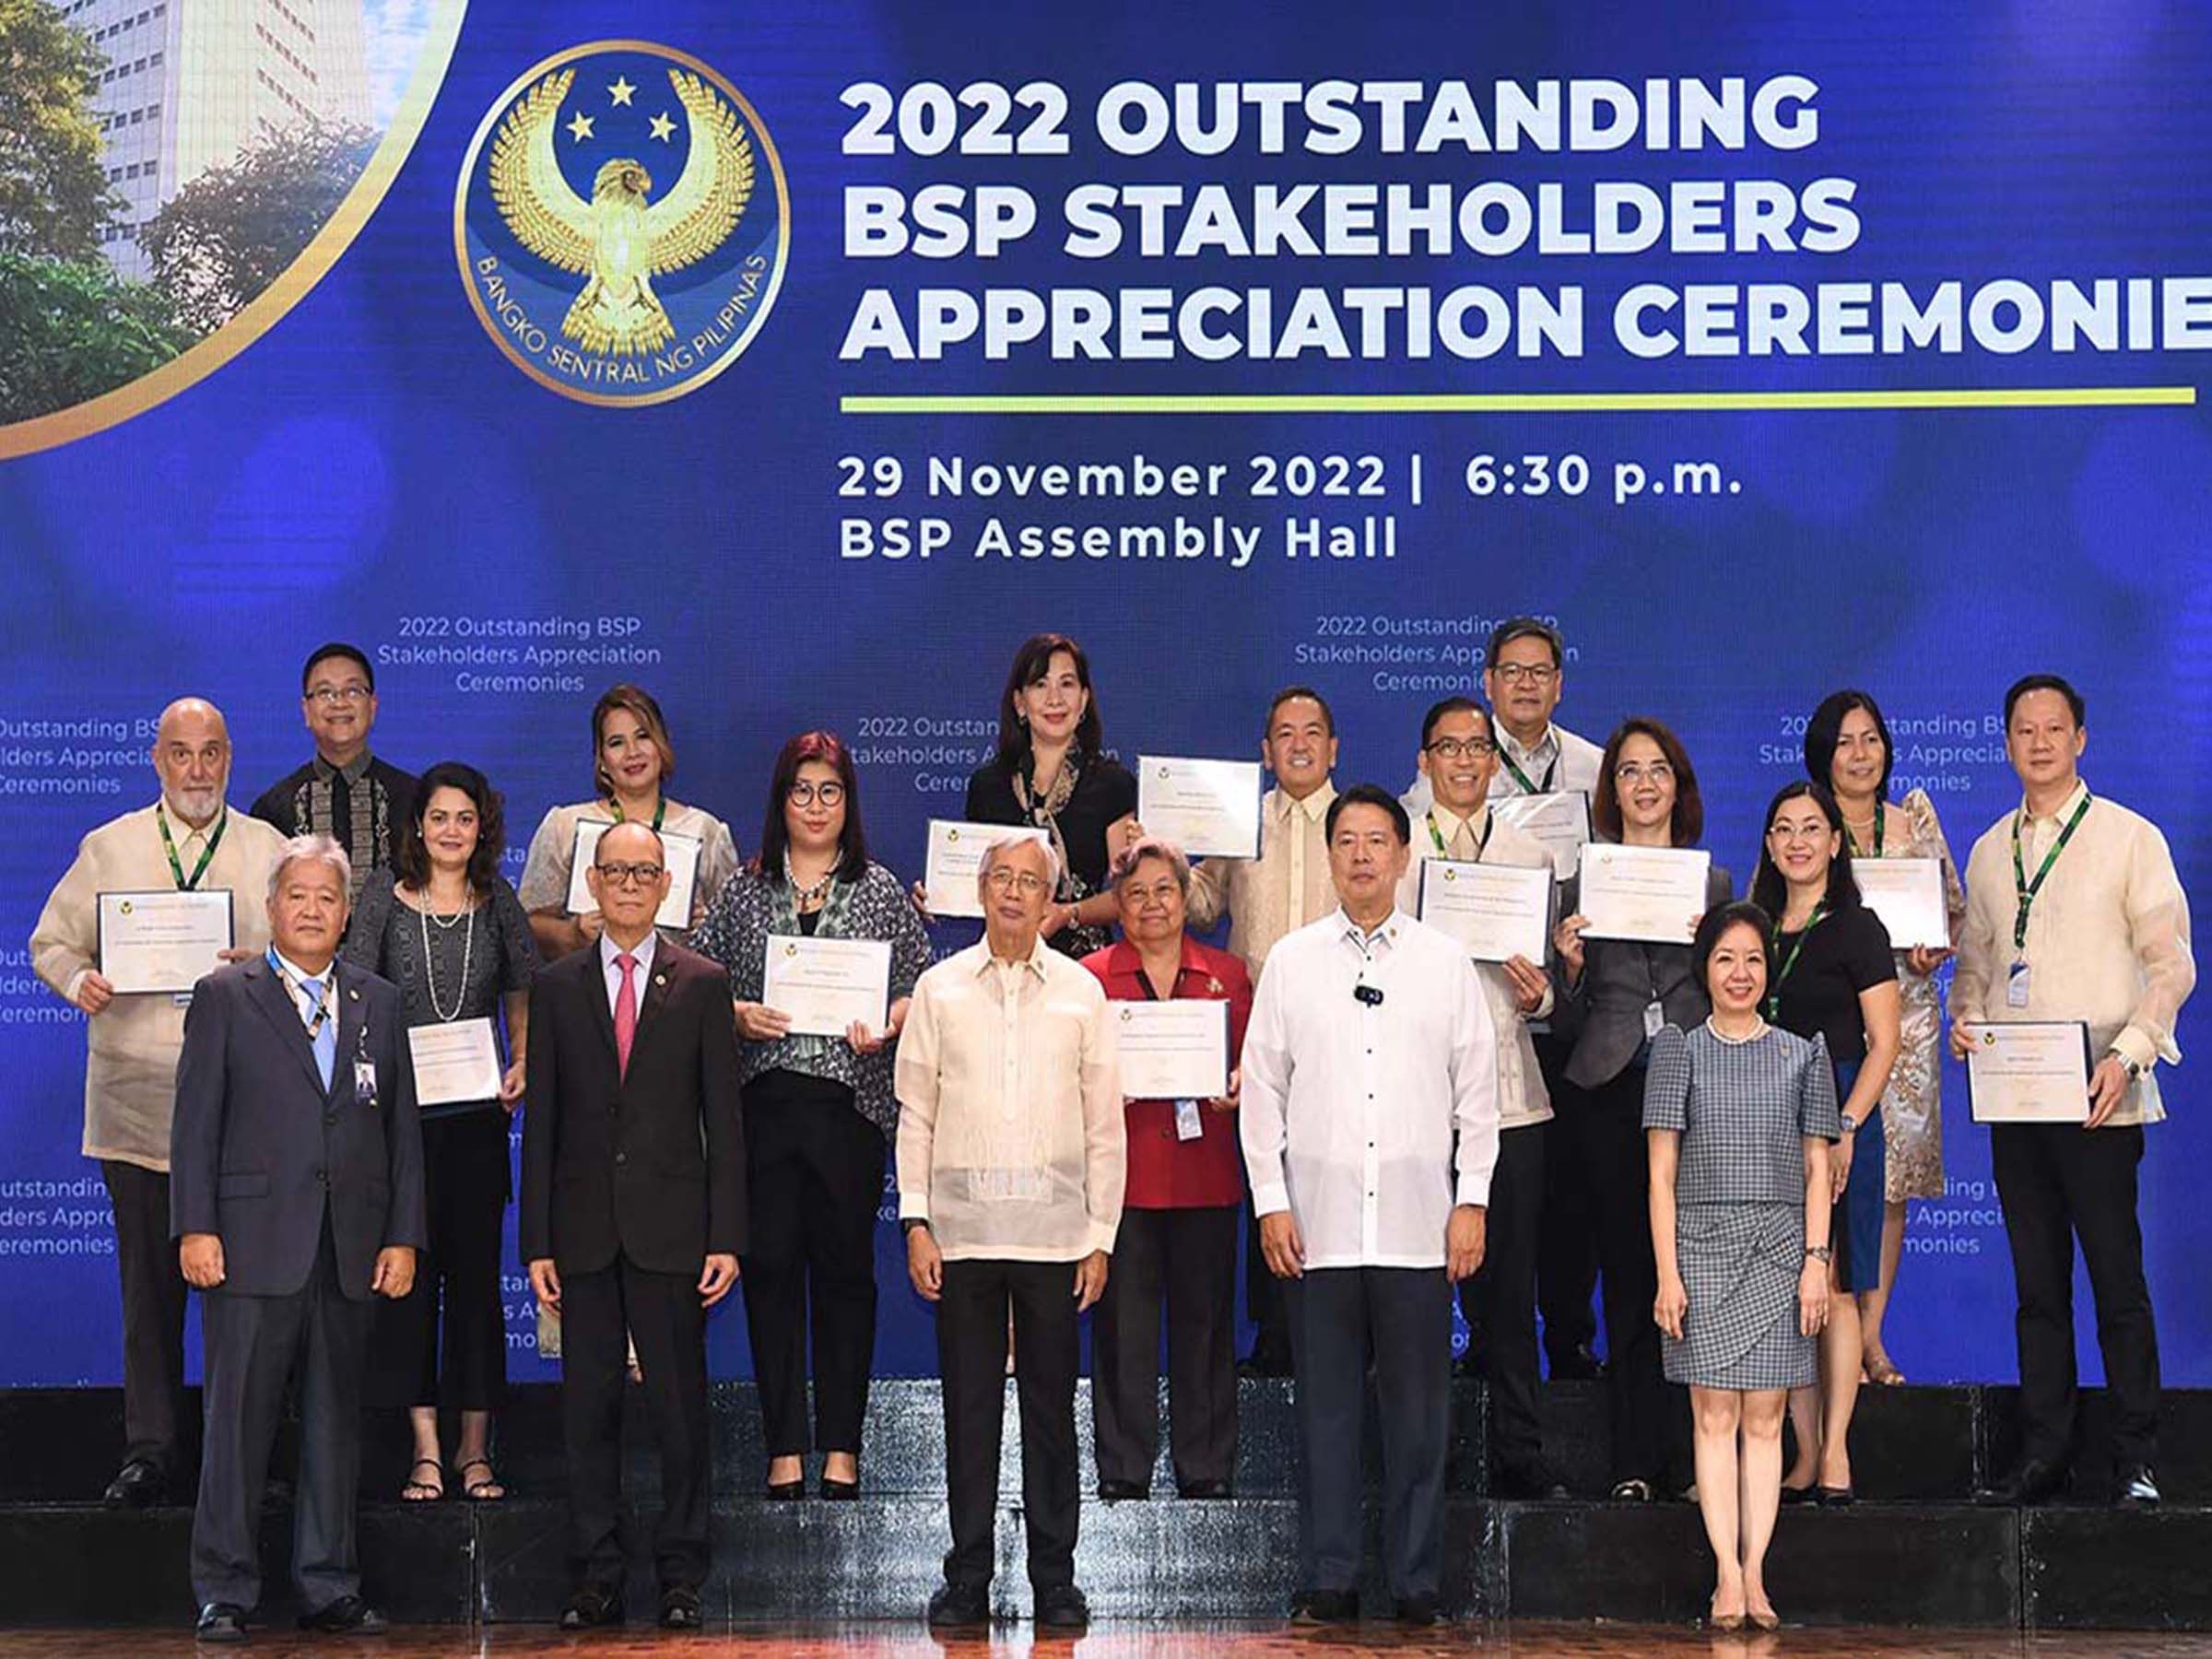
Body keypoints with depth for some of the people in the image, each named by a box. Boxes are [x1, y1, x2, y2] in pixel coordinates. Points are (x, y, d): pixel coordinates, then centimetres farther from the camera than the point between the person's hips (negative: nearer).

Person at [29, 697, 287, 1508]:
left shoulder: (270, 851, 8)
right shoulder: (108, 849, 11)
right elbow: (52, 942, 13)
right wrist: (78, 979, -8)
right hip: (137, 1097, 1)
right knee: (149, 1281, 3)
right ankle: (151, 1449, 10)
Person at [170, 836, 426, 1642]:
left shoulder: (379, 1004, 13)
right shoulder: (224, 997, 4)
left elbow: (402, 1126, 12)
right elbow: (195, 1121, -1)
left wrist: (403, 1237, 5)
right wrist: (195, 1228, -9)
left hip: (352, 1252, 4)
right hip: (253, 1242, -3)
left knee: (337, 1423, 8)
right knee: (239, 1420, -2)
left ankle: (329, 1589, 15)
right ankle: (224, 1593, 5)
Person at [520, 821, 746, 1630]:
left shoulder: (702, 984, 5)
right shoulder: (556, 986, 8)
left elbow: (724, 1119, 3)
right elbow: (540, 1119, 7)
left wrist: (726, 1237, -4)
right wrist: (537, 1242, 1)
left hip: (671, 1228, -1)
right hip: (585, 1228, 1)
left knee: (680, 1408, 1)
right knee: (588, 1409, 4)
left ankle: (681, 1578, 10)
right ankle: (595, 1579, 11)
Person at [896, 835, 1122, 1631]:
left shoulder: (1081, 992, 6)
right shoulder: (940, 989, 6)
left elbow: (1105, 1123, 7)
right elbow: (916, 1113, 7)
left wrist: (1101, 1235, 2)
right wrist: (916, 1221, -1)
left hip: (1054, 1230, 0)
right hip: (963, 1229, 0)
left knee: (1051, 1408, 3)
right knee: (969, 1407, 4)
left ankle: (1055, 1578, 11)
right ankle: (967, 1578, 11)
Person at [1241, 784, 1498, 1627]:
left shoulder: (1445, 961, 7)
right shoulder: (1291, 961, 8)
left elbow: (1477, 1091, 8)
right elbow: (1262, 1088, 7)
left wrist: (1471, 1201, 1)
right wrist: (1270, 1200, 0)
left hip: (1418, 1225, 0)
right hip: (1319, 1224, 0)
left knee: (1418, 1408, 2)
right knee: (1326, 1407, 2)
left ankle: (1416, 1583, 8)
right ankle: (1327, 1581, 8)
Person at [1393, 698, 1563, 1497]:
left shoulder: (1530, 857, 13)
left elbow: (1549, 980, 14)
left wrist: (1538, 995, -7)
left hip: (1508, 1093, 2)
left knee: (1508, 1282, 3)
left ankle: (1518, 1459, 9)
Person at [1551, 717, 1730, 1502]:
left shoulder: (1712, 884, 12)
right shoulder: (1583, 884, 10)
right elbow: (1566, 1022, 10)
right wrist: (1569, 963, -7)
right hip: (1611, 1091, 0)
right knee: (1627, 1273, 0)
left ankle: (1688, 1458, 2)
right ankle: (1634, 1463, 3)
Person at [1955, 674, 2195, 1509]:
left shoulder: (2130, 838, 1)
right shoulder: (1989, 851, 14)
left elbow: (2170, 963, -2)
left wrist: (2129, 1050, -15)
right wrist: (1963, 1016, -1)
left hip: (2097, 1096, -4)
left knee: (2118, 1280, -4)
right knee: (2037, 1284, 8)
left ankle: (2136, 1461, 2)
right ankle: (2041, 1455, 12)